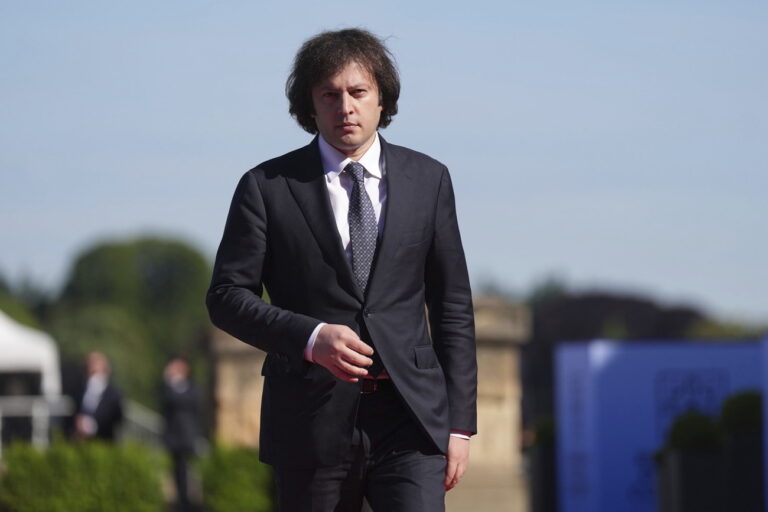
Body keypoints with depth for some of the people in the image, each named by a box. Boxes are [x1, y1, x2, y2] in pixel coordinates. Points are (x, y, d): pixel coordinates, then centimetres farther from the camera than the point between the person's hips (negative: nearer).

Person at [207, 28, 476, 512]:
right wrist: (311, 337, -16)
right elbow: (227, 295, 1)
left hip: (411, 416, 1)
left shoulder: (429, 180, 9)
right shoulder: (267, 187, 3)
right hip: (312, 420, 0)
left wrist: (460, 423, 5)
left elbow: (453, 305, 10)